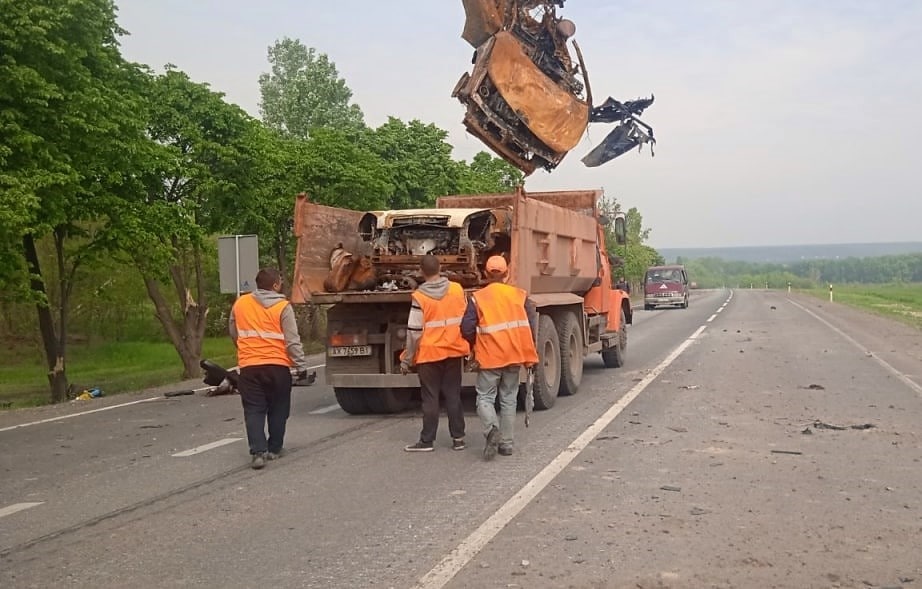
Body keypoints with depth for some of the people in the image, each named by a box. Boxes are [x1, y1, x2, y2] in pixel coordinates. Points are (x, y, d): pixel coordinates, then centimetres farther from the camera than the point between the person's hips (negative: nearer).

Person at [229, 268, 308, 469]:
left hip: (249, 367, 2)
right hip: (277, 366, -2)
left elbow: (234, 334, 19)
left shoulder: (240, 303, 5)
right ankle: (274, 449, 21)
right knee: (277, 409, 13)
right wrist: (301, 365, -1)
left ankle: (258, 452, -9)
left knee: (254, 411, 4)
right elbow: (292, 341, -9)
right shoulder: (283, 307, -7)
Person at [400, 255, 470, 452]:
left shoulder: (419, 297, -13)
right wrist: (467, 349, 16)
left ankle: (427, 441, 9)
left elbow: (414, 331, -12)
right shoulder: (457, 289, -1)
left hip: (429, 353, -3)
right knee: (453, 395, 11)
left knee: (430, 398, 4)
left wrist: (407, 359, -4)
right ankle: (458, 438, 15)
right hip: (454, 351, 4)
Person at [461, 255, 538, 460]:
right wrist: (527, 353, 12)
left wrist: (476, 345, 13)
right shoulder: (520, 295, 3)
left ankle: (492, 428, -21)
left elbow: (467, 328, -7)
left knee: (485, 397, 6)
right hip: (514, 356, 3)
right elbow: (531, 325, 0)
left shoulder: (477, 298, -5)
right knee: (509, 399, 13)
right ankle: (507, 443, 15)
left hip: (489, 357, -3)